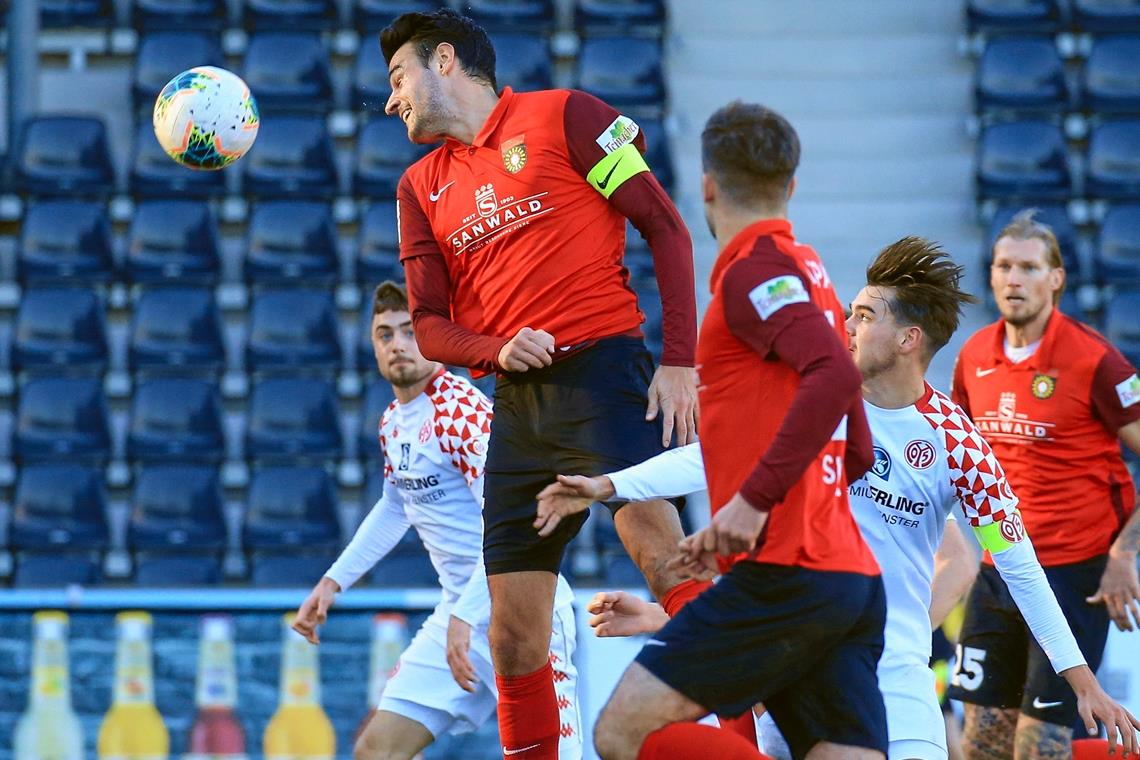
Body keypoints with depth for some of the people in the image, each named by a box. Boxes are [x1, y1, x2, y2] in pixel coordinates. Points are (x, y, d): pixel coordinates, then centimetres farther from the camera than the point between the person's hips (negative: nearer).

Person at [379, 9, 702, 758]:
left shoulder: (562, 116, 2)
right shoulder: (423, 187, 18)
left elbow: (665, 226, -1)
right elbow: (430, 326, 16)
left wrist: (680, 361, -9)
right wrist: (496, 350, -7)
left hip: (601, 366, -6)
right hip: (517, 405, 6)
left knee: (657, 546, -27)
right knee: (515, 633, 3)